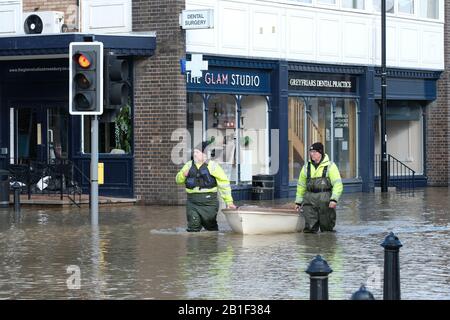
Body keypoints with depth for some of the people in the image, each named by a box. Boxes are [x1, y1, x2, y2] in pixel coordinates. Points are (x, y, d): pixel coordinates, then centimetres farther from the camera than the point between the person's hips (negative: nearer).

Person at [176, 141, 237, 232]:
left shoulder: (212, 165, -3)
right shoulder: (189, 165, 9)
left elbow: (224, 183, -2)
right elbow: (179, 180, 19)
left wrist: (229, 201, -4)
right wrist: (183, 174, -5)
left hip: (209, 202, -3)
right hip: (193, 203, 3)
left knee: (211, 227, 10)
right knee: (193, 228, -9)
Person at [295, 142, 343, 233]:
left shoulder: (330, 166, -2)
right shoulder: (306, 167, 12)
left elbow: (338, 184, -8)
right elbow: (301, 185, 21)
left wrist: (334, 199, -20)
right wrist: (298, 201, 20)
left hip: (325, 199, -3)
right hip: (310, 198, 3)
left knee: (326, 227, 4)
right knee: (310, 227, -4)